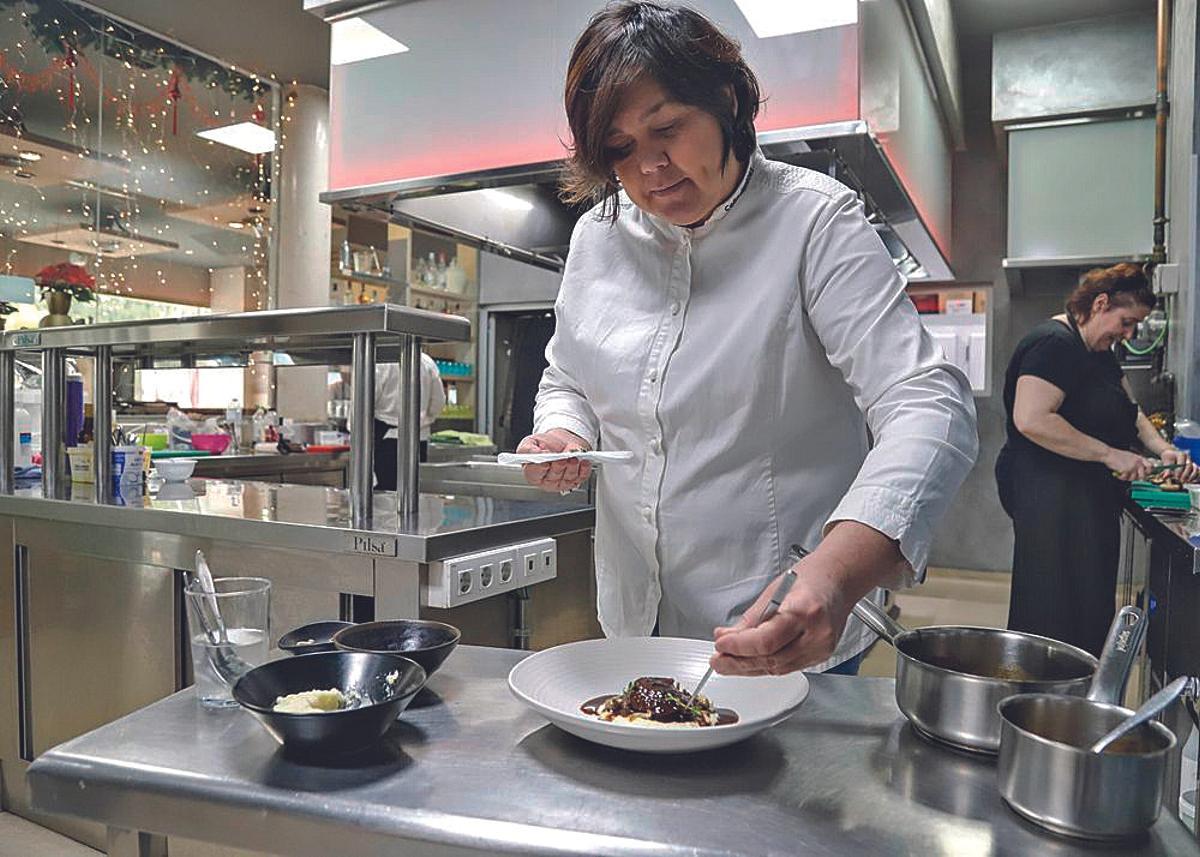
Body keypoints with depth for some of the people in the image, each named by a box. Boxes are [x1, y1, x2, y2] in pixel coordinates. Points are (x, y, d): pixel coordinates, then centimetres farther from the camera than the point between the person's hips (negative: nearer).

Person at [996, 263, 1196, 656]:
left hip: (1090, 501, 11)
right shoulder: (1054, 343, -15)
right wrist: (1110, 454, -21)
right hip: (1051, 499, -11)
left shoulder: (1100, 352, 18)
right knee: (1054, 615, -7)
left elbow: (1128, 410, 27)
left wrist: (1162, 448, 8)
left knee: (1092, 606, 12)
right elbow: (1030, 419, -27)